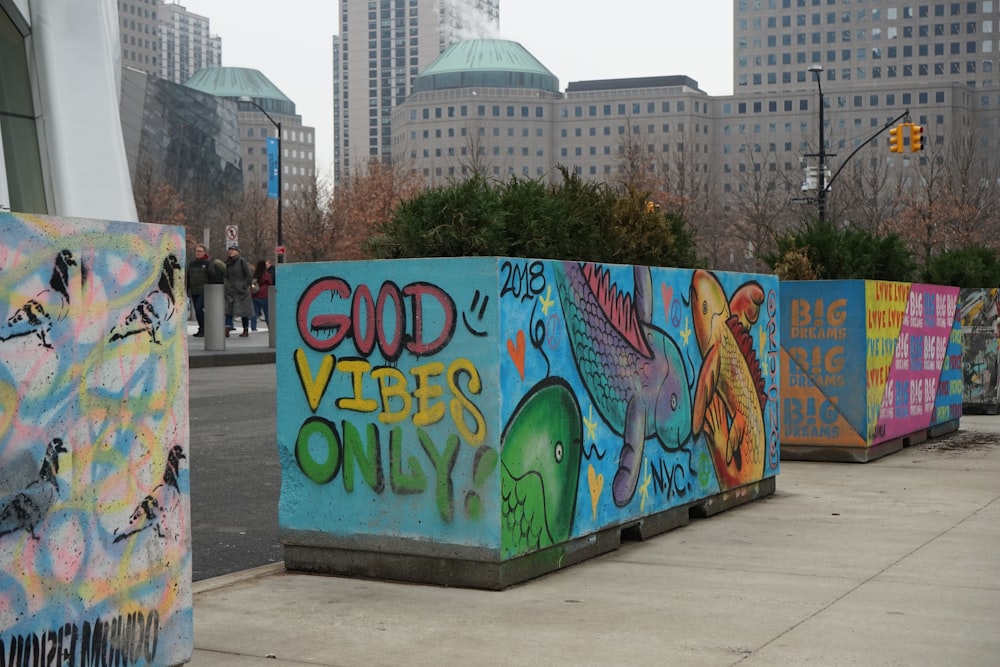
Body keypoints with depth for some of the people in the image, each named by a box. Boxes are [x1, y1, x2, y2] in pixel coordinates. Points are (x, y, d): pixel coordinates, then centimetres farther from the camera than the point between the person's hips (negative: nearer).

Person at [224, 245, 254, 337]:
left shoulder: (242, 261, -8)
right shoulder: (228, 262, 10)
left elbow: (249, 275, -9)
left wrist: (244, 286, -11)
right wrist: (227, 285, 10)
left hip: (241, 291, -5)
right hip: (230, 291, 5)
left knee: (243, 310, 2)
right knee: (228, 309, -8)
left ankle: (246, 330, 11)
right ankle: (227, 329, -14)